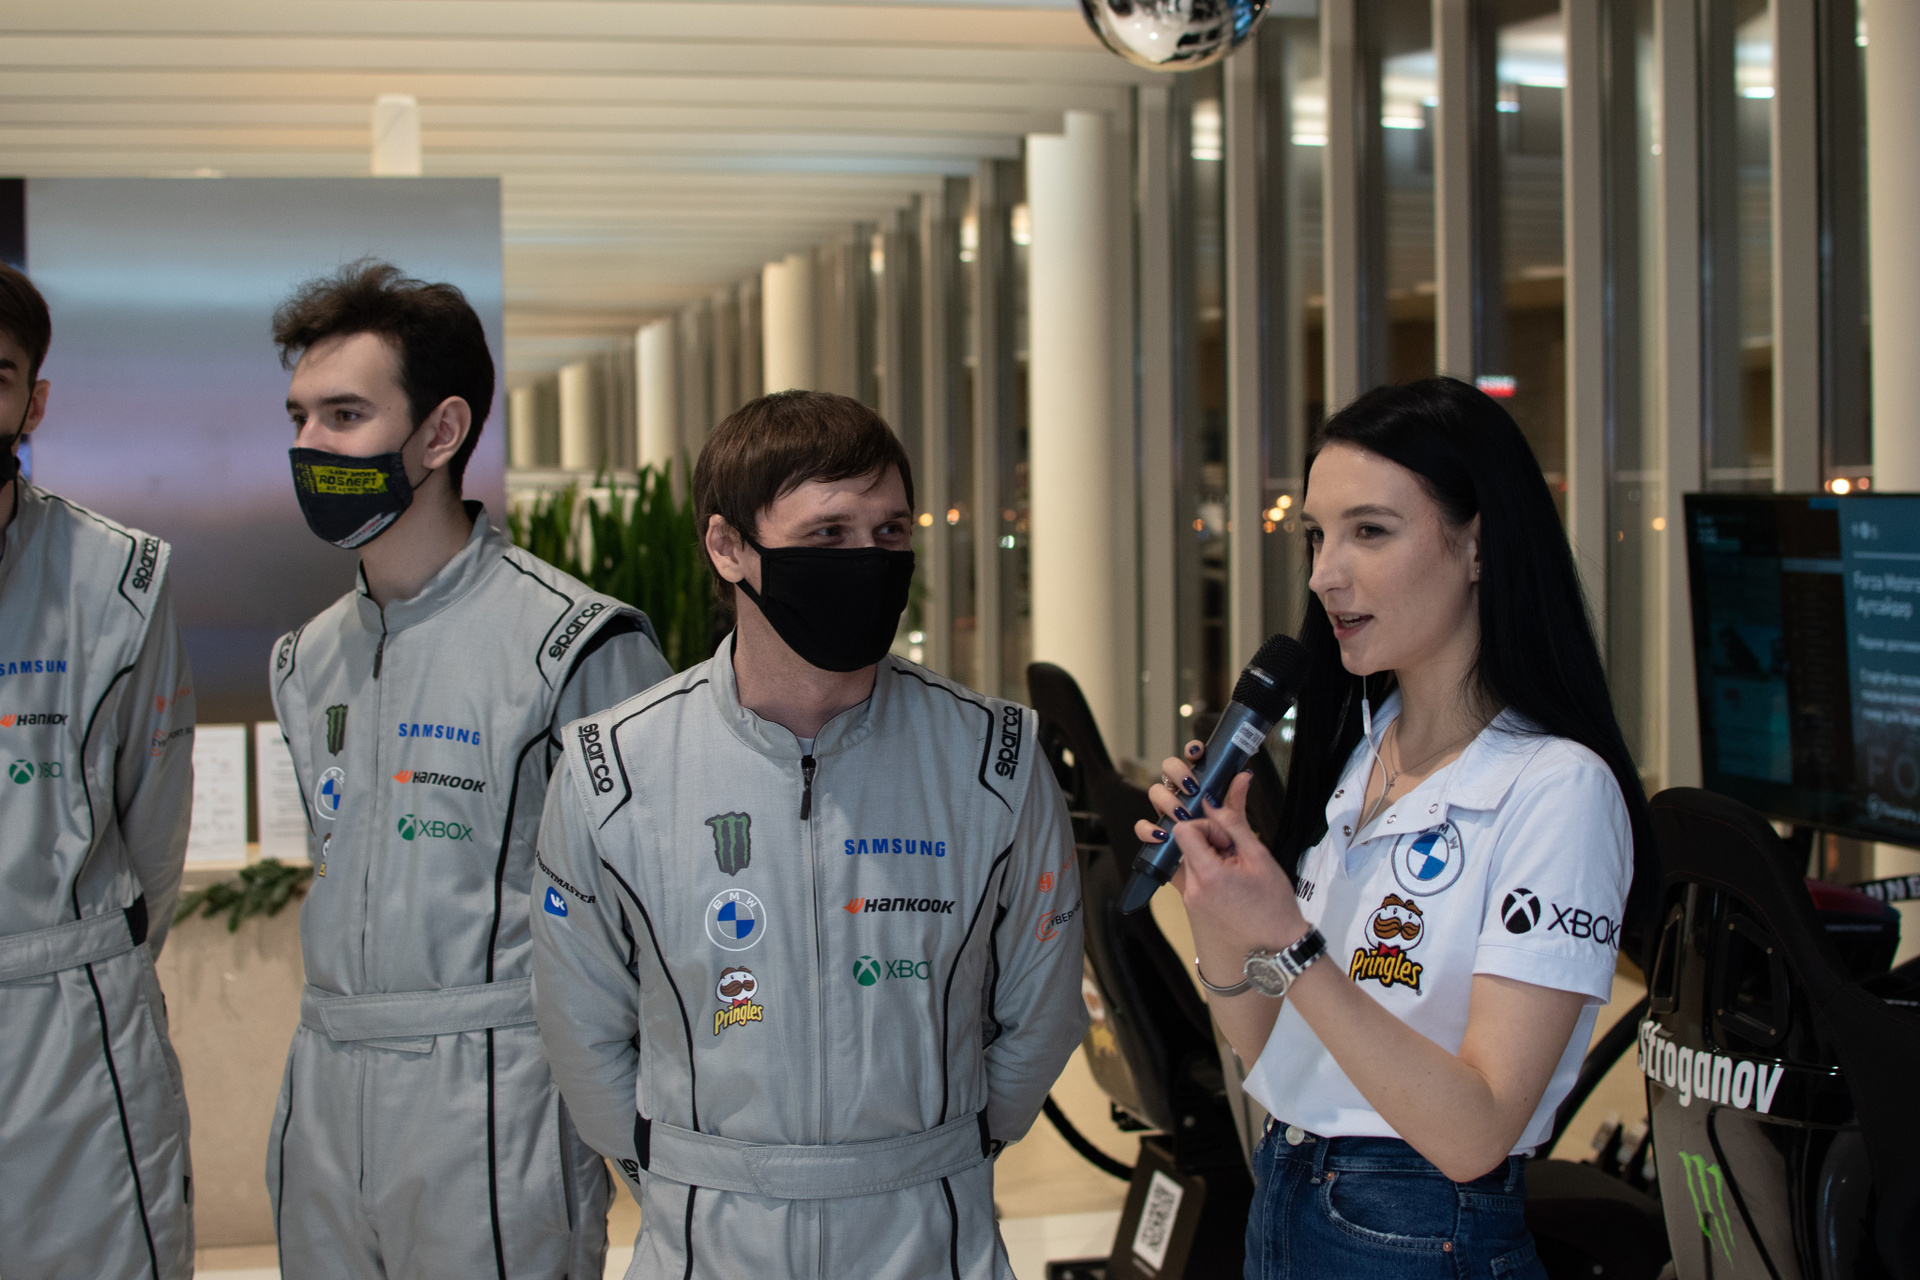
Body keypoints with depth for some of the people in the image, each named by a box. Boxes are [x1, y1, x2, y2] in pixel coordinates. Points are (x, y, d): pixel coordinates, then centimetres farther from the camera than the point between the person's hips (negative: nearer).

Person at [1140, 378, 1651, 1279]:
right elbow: (1264, 1050, 8)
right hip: (1280, 1207, 7)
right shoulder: (1350, 752, 5)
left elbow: (1474, 1134, -22)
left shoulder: (1557, 790, -17)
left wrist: (1289, 945, -28)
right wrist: (1211, 899, -8)